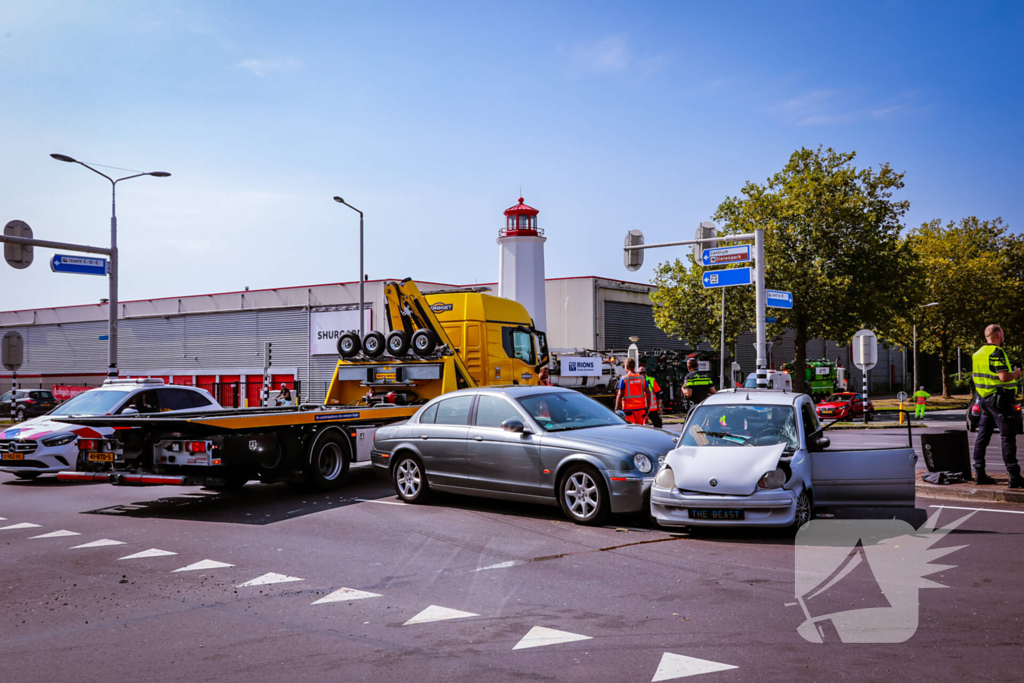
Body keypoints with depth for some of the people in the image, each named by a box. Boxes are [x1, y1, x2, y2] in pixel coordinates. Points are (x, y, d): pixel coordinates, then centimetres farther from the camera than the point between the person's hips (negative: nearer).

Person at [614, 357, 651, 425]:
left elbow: (620, 395, -10)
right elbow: (648, 393, 4)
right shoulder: (642, 378, 7)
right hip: (641, 408, 4)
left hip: (629, 409, -4)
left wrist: (616, 410, -6)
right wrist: (648, 408, 10)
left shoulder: (624, 379, -6)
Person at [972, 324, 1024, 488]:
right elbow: (1004, 377, -24)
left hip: (984, 399, 9)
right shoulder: (997, 353, -15)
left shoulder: (977, 354, 13)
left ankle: (980, 473, 12)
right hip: (999, 399, -9)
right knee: (1007, 437, -6)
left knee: (983, 436, 10)